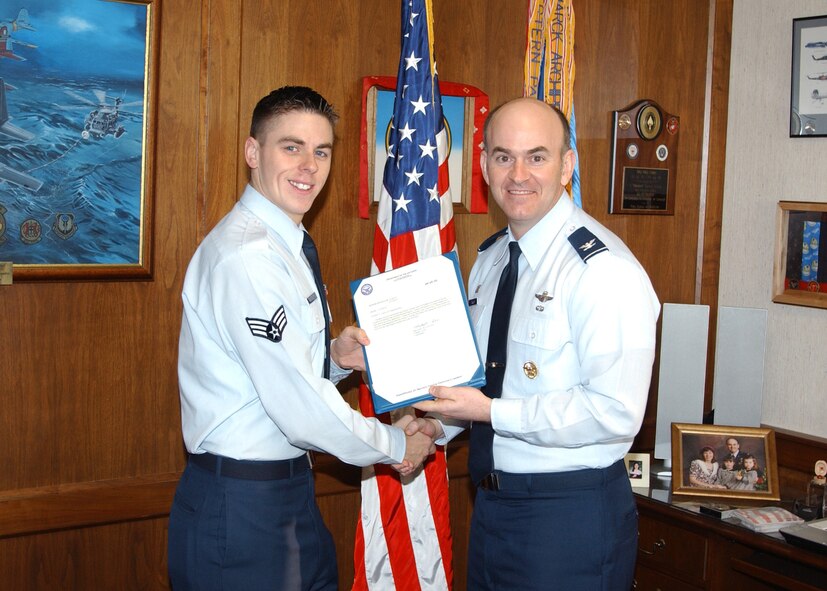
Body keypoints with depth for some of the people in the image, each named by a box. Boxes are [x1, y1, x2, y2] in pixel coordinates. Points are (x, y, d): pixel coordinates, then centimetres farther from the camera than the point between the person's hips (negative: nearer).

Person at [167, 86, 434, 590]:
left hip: (291, 490, 9)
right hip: (241, 505, -9)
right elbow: (299, 407, -22)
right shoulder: (247, 255, -20)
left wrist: (336, 358, -1)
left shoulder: (285, 246, 11)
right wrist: (394, 445, -9)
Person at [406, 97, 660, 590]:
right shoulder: (490, 258, 9)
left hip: (572, 513, -8)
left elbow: (615, 412, -26)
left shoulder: (604, 268, -19)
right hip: (492, 502, 8)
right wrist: (438, 423, 3)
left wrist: (490, 411, -22)